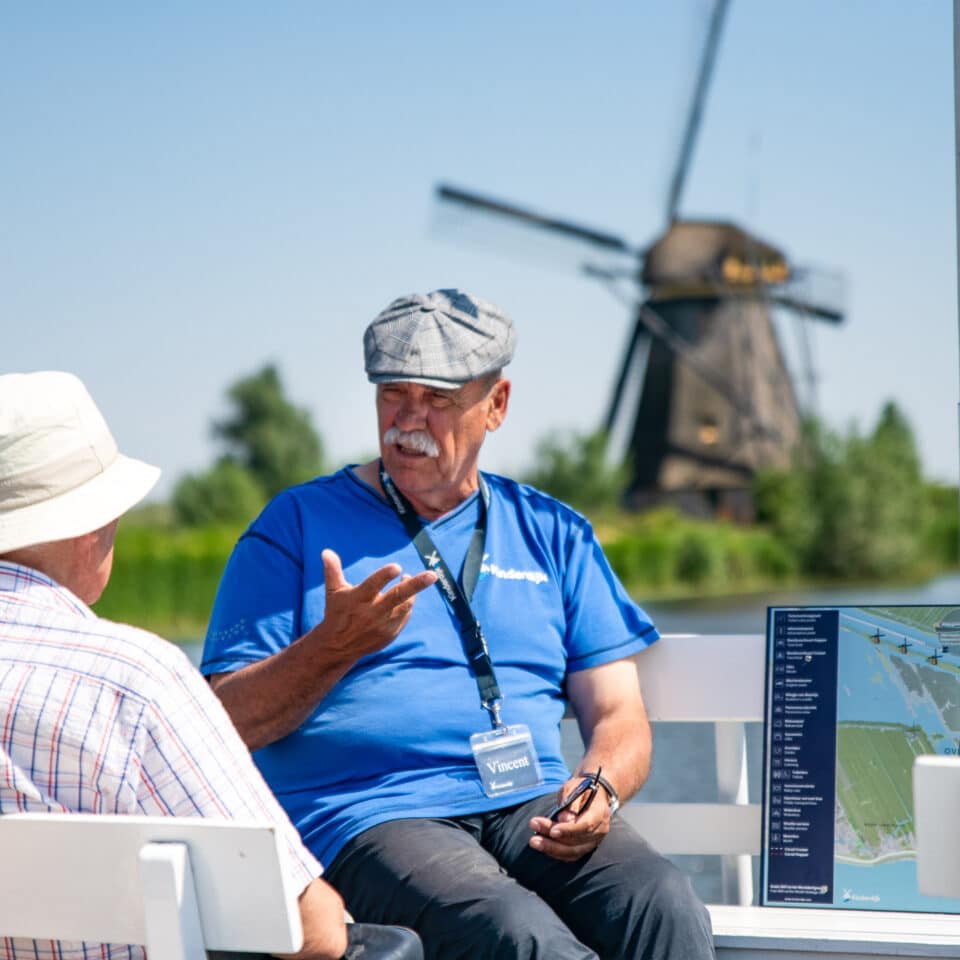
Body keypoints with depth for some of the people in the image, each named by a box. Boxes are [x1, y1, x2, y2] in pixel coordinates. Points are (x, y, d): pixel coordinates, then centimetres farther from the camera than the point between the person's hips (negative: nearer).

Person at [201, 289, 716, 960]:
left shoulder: (551, 533, 21)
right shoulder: (298, 525, 11)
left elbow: (618, 715, 16)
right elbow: (227, 724, 4)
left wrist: (599, 789, -7)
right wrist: (335, 646, -14)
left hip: (533, 808, 4)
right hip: (372, 819, -3)